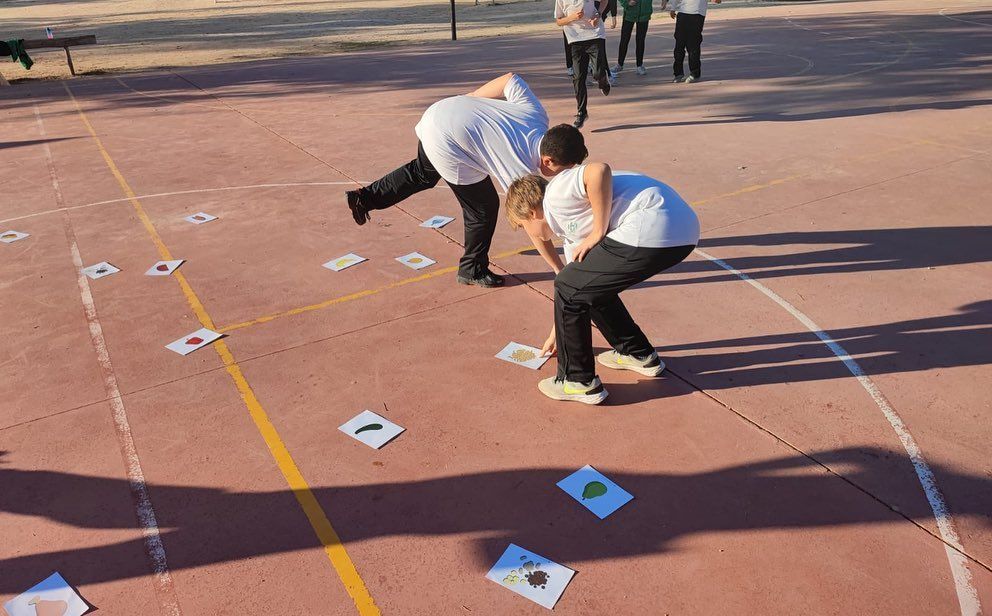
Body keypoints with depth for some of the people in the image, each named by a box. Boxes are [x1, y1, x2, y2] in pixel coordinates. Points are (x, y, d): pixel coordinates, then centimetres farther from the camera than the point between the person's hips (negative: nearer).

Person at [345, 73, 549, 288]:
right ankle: (472, 270, 23)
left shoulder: (537, 114, -2)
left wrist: (469, 99, 17)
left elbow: (510, 79, 6)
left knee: (421, 173, 34)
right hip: (447, 144, -8)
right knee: (484, 209, 5)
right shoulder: (522, 170, -19)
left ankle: (364, 198, 44)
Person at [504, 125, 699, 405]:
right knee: (589, 284, 25)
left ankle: (579, 382, 15)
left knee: (570, 288, 4)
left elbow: (600, 170, -17)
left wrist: (598, 234, -8)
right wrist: (558, 333, 47)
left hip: (652, 231, -10)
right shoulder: (569, 226, 30)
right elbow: (580, 288, 37)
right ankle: (638, 354, 37)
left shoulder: (555, 193, 3)